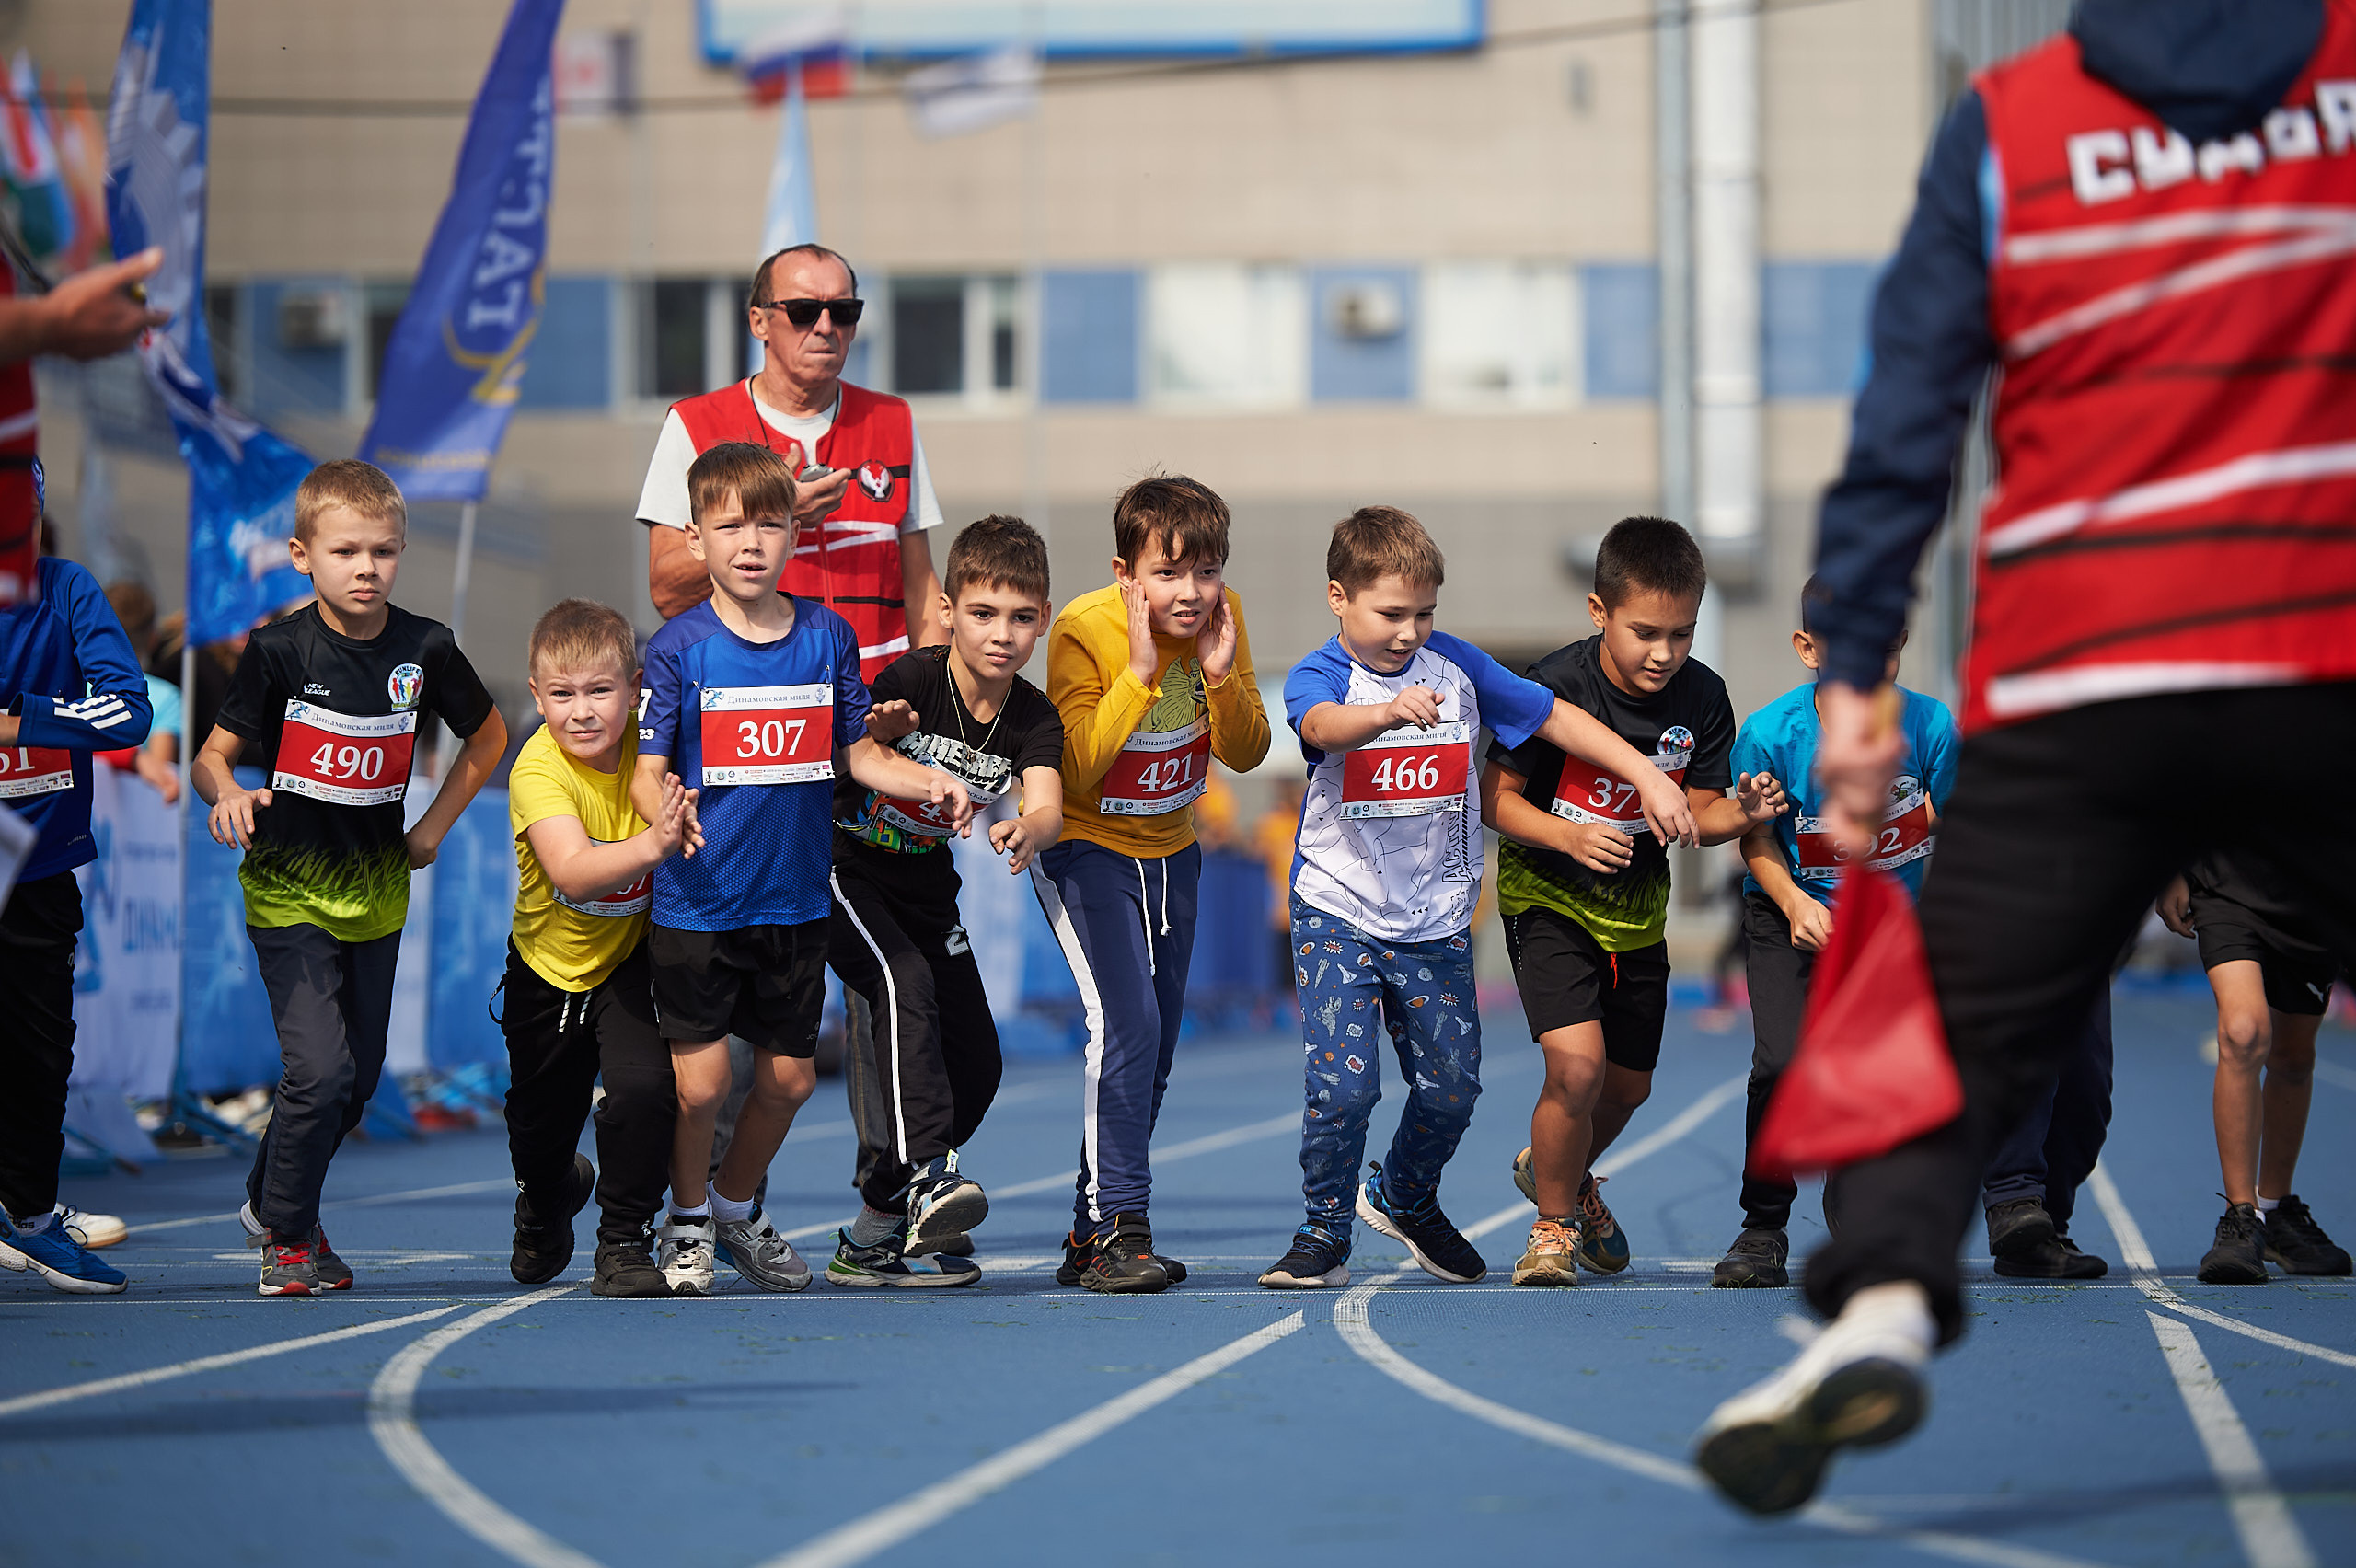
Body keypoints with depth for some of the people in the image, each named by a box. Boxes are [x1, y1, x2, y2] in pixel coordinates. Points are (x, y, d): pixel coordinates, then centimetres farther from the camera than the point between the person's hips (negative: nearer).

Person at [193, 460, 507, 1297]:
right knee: (319, 1067, -16)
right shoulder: (279, 649, -13)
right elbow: (212, 755, -10)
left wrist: (432, 829, 7)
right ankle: (287, 1238, 3)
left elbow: (488, 735, 13)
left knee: (359, 1077, 11)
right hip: (289, 890, -4)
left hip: (376, 892, 4)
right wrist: (225, 793, -33)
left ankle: (268, 1199, 35)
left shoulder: (424, 649, -4)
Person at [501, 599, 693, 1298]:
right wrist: (652, 846, -54)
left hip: (633, 957, 0)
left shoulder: (647, 745, -18)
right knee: (541, 1120, 18)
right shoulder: (538, 769, -27)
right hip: (549, 962, 0)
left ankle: (626, 1241, -2)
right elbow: (573, 871, -41)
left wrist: (684, 816, -21)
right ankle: (548, 1196, 54)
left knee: (643, 1087, -23)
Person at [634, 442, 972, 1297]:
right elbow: (647, 770, -11)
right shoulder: (679, 647, -8)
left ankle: (736, 1205, 36)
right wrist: (666, 812, -33)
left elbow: (858, 752, 11)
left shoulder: (828, 636, 3)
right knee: (701, 1080, -5)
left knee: (789, 1079, 11)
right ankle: (687, 1223, 21)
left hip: (796, 899, 4)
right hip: (698, 901, -4)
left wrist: (932, 784, -5)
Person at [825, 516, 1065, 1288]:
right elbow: (838, 765, -26)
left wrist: (1028, 829, -50)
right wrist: (873, 737, -50)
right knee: (905, 983, -33)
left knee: (976, 1063, 1)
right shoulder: (909, 681, -19)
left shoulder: (1034, 718, -8)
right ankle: (927, 1173, -42)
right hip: (846, 872, -6)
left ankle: (873, 1232, 12)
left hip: (927, 892, 6)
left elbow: (1047, 804, -25)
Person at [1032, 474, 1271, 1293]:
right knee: (1125, 1023, -21)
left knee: (1154, 1045, 9)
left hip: (1170, 849, 6)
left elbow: (1246, 755, -6)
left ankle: (1095, 1235, 20)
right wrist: (1140, 673, -32)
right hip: (1087, 849, -6)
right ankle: (1117, 1225, -19)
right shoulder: (1084, 629, -22)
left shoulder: (1221, 618, -9)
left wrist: (1222, 677, -23)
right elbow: (1076, 770, -26)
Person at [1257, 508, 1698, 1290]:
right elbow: (1323, 726, -36)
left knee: (1451, 1084, 5)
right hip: (1338, 911, -4)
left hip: (1436, 922, 4)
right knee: (1342, 1082, -15)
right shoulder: (1317, 676, -11)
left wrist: (1648, 778, -1)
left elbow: (1556, 717, 7)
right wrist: (1389, 711, -58)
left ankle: (1406, 1198, 34)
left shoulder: (1455, 666, 1)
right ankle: (1324, 1234, 5)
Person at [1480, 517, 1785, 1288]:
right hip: (1547, 896, -5)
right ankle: (1553, 1225, 0)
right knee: (1577, 1063, -23)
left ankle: (1561, 1171, 50)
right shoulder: (1553, 687, -24)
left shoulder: (1701, 697, -12)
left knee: (1628, 1084, 16)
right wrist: (1566, 835, -33)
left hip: (1636, 906, 5)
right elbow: (1494, 796, -16)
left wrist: (1739, 812, -26)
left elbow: (1698, 816, -4)